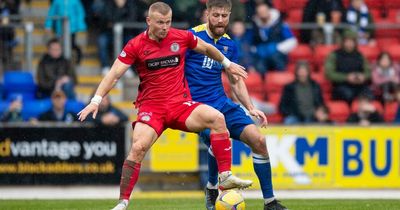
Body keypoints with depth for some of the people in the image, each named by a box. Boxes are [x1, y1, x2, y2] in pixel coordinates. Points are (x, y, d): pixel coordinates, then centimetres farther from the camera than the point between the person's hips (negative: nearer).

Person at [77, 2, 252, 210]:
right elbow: (114, 74, -6)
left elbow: (207, 48, 23)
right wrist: (96, 101, -17)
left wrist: (228, 64, 34)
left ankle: (225, 177, -19)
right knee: (138, 147, -26)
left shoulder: (182, 37, 3)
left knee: (217, 118, -24)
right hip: (151, 106, -2)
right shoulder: (136, 45, -4)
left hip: (181, 104, 2)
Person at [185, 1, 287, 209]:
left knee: (258, 140, -7)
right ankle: (212, 189, -2)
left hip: (222, 103, 6)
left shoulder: (229, 45, 11)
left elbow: (235, 81, 19)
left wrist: (251, 108, 10)